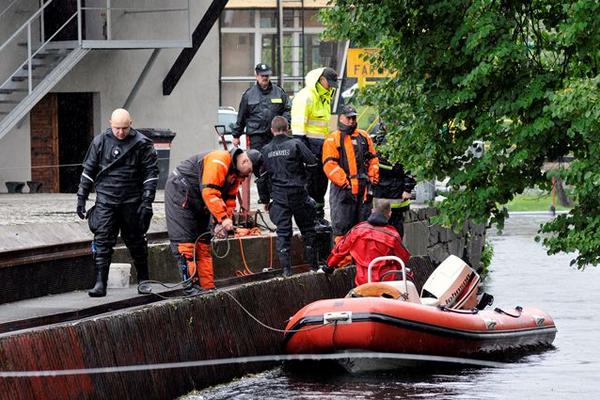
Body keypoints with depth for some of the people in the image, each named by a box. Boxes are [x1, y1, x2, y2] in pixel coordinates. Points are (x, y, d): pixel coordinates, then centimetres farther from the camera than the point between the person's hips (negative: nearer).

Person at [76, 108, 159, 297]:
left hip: (131, 203, -1)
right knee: (102, 241, -9)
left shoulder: (142, 144, -3)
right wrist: (81, 198, 8)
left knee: (136, 241, 10)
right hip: (105, 201, 1)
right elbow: (88, 171, 11)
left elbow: (151, 173, -2)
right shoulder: (100, 142, 4)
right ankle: (100, 283, -11)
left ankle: (144, 280, 26)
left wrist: (147, 202, -8)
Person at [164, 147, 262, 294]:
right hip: (180, 192, -10)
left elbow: (229, 199, 5)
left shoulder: (237, 172, 4)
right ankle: (191, 284, -18)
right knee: (185, 240, -13)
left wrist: (224, 222, -10)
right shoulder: (218, 162, -27)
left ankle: (207, 286, 8)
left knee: (203, 241, 7)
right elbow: (209, 192, -34)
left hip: (198, 203, 10)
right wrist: (223, 218, -36)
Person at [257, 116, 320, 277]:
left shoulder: (266, 150, 6)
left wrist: (265, 200, 19)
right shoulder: (295, 144, -5)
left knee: (283, 233, 4)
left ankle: (286, 269, -3)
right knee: (307, 229, 10)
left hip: (278, 196, 2)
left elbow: (262, 177, 10)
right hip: (298, 195, -2)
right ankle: (314, 266, 13)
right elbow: (313, 163, -9)